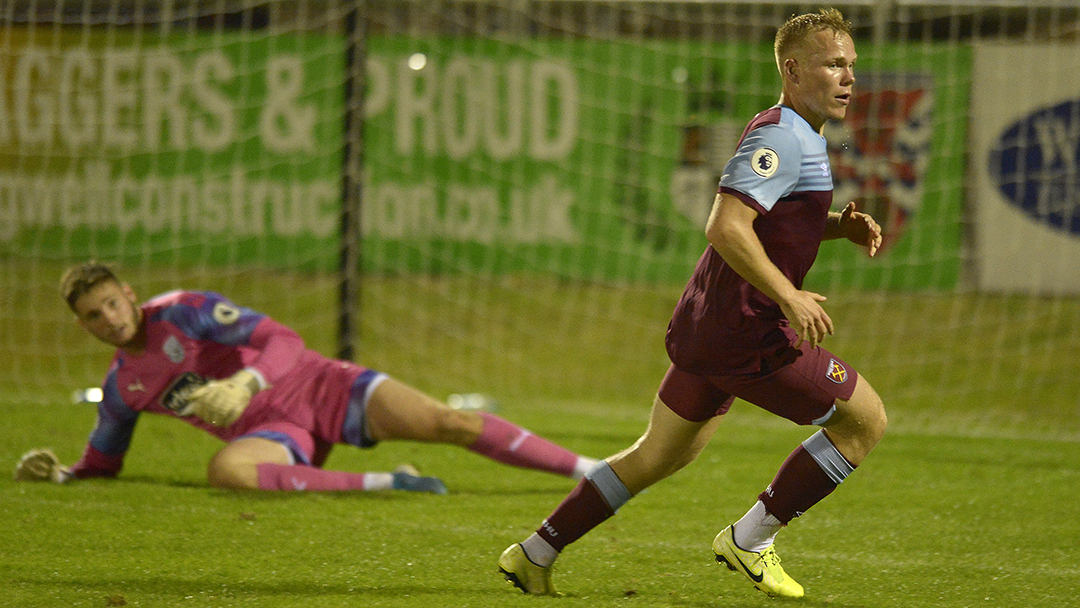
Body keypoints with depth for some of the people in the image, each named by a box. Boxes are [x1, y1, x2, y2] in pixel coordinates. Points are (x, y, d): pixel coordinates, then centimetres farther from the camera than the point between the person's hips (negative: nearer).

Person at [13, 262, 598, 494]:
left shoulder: (183, 312, -7)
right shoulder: (121, 387, 9)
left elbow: (283, 341, -15)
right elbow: (101, 464, 25)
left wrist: (242, 385, -33)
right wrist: (55, 472, 4)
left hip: (318, 386, -3)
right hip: (273, 435, 3)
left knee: (445, 422, -20)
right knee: (224, 471, -34)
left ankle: (592, 470, -15)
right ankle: (383, 484, -29)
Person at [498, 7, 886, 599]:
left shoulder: (798, 137, 16)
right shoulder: (782, 135, -17)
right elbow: (725, 227, -26)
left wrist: (842, 225, 12)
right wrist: (790, 297, -28)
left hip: (702, 327, 10)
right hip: (745, 334, -10)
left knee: (658, 455, 21)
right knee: (865, 419, -2)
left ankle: (535, 554, 25)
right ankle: (750, 539, 2)